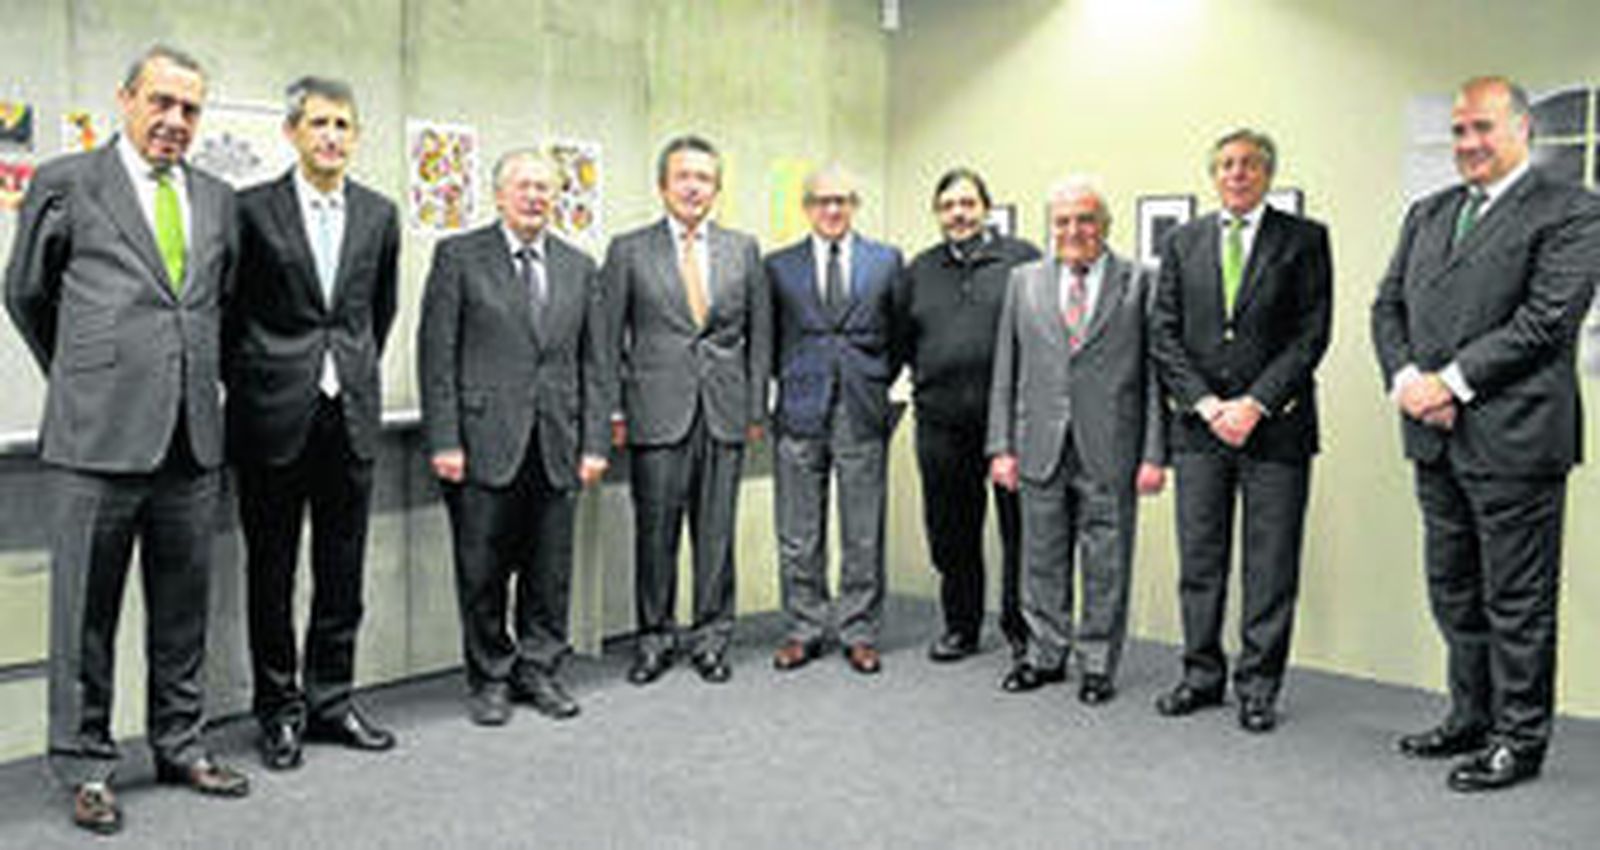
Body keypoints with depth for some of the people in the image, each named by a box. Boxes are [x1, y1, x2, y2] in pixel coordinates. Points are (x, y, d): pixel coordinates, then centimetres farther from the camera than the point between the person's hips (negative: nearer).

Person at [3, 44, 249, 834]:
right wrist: (79, 377, 14)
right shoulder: (65, 182, 1)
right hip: (101, 435, -4)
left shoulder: (217, 199, 13)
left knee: (183, 607, 12)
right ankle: (85, 765, 17)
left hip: (193, 439, 4)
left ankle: (181, 746, 25)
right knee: (87, 611, 5)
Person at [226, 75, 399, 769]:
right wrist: (244, 382, 3)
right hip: (274, 418, -3)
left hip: (351, 416, 3)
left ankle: (331, 699, 22)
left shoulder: (379, 214, 8)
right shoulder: (253, 210, -3)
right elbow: (229, 309, 4)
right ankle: (279, 708, 18)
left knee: (343, 573, 9)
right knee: (271, 572, 6)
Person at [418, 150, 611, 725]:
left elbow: (595, 362, 11)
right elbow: (437, 355, -3)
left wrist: (594, 442, 3)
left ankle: (539, 671, 24)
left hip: (557, 446, 3)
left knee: (550, 571, 9)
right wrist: (443, 441, -10)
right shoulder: (459, 256, 2)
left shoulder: (579, 268, 12)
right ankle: (489, 678, 20)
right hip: (483, 443, -3)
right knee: (483, 573, 5)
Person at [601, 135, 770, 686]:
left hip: (725, 412, 2)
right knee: (655, 531, 2)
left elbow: (759, 334, 11)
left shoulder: (744, 250, 11)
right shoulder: (628, 250, 5)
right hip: (658, 412, -2)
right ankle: (655, 637, 17)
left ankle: (711, 636, 18)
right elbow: (608, 339, 4)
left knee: (717, 531, 6)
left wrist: (757, 407, 6)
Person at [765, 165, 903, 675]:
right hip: (801, 411, 1)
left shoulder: (887, 262, 8)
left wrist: (881, 383, 5)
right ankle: (804, 630, 19)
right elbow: (769, 339, 13)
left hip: (862, 414, 0)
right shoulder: (779, 266, 8)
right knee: (798, 536, 6)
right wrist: (789, 382, 5)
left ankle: (859, 633, 16)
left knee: (864, 536, 4)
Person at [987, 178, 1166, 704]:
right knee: (1042, 563, 12)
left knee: (1105, 567, 5)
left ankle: (1098, 666, 19)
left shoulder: (1139, 283, 2)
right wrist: (1001, 445, 3)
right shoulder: (1024, 281, 10)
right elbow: (1005, 372, 9)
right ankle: (1045, 656, 26)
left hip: (1109, 453, -2)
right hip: (1040, 449, 3)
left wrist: (1154, 455, -7)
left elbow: (1155, 375, -1)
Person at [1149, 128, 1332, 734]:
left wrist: (1255, 404, -12)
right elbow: (1164, 335, 6)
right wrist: (1206, 404, -7)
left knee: (1271, 565, 2)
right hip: (1199, 424, 3)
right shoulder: (1182, 243, 11)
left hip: (1276, 426, -2)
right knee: (1199, 560, 8)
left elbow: (1312, 334, -4)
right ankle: (1203, 675, 20)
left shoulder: (1304, 240, 3)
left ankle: (1259, 685, 13)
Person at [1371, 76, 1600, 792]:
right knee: (1454, 591, 16)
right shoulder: (1427, 214, 16)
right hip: (1435, 438, 7)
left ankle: (1520, 739, 17)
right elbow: (1388, 305, 11)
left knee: (1517, 598, 3)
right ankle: (1472, 719, 31)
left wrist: (1451, 382, -17)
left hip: (1513, 437, -7)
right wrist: (1406, 378, -6)